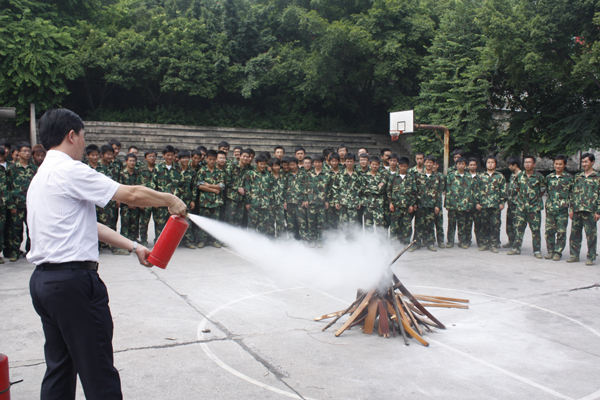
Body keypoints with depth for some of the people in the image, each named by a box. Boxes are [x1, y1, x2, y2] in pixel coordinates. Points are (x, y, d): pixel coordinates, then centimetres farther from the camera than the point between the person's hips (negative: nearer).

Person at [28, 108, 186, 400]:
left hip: (42, 279, 10)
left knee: (59, 366, 17)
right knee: (98, 370, -2)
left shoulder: (41, 176, 18)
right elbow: (131, 195, -15)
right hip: (74, 279, -10)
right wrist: (170, 200, 2)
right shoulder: (70, 171, -12)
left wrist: (133, 246, 16)